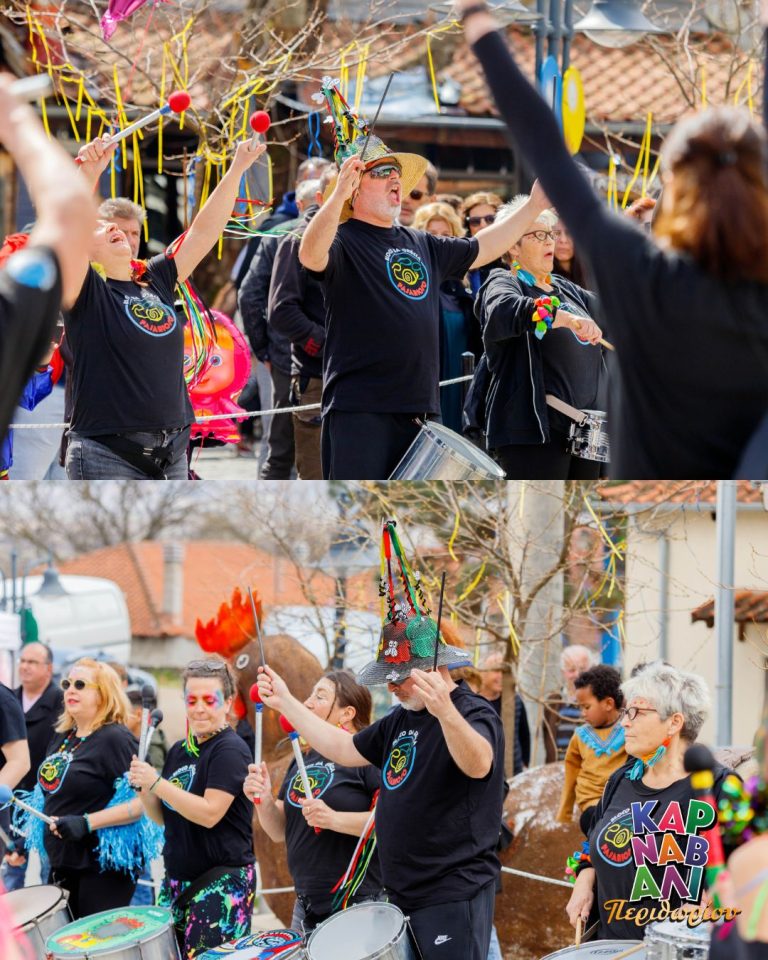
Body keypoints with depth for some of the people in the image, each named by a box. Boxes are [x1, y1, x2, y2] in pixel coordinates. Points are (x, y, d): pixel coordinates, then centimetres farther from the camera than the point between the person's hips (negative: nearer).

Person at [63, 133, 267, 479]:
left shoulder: (155, 279, 11)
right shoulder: (87, 292, -5)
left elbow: (204, 231, 11)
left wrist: (237, 168, 5)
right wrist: (87, 174, -35)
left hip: (172, 453, 6)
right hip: (108, 455, -6)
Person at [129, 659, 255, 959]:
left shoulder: (230, 750, -12)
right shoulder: (179, 751, 11)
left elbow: (210, 813, -22)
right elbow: (162, 816, 16)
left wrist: (156, 783, -21)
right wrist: (143, 788, -3)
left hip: (223, 881, -8)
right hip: (177, 879, 8)